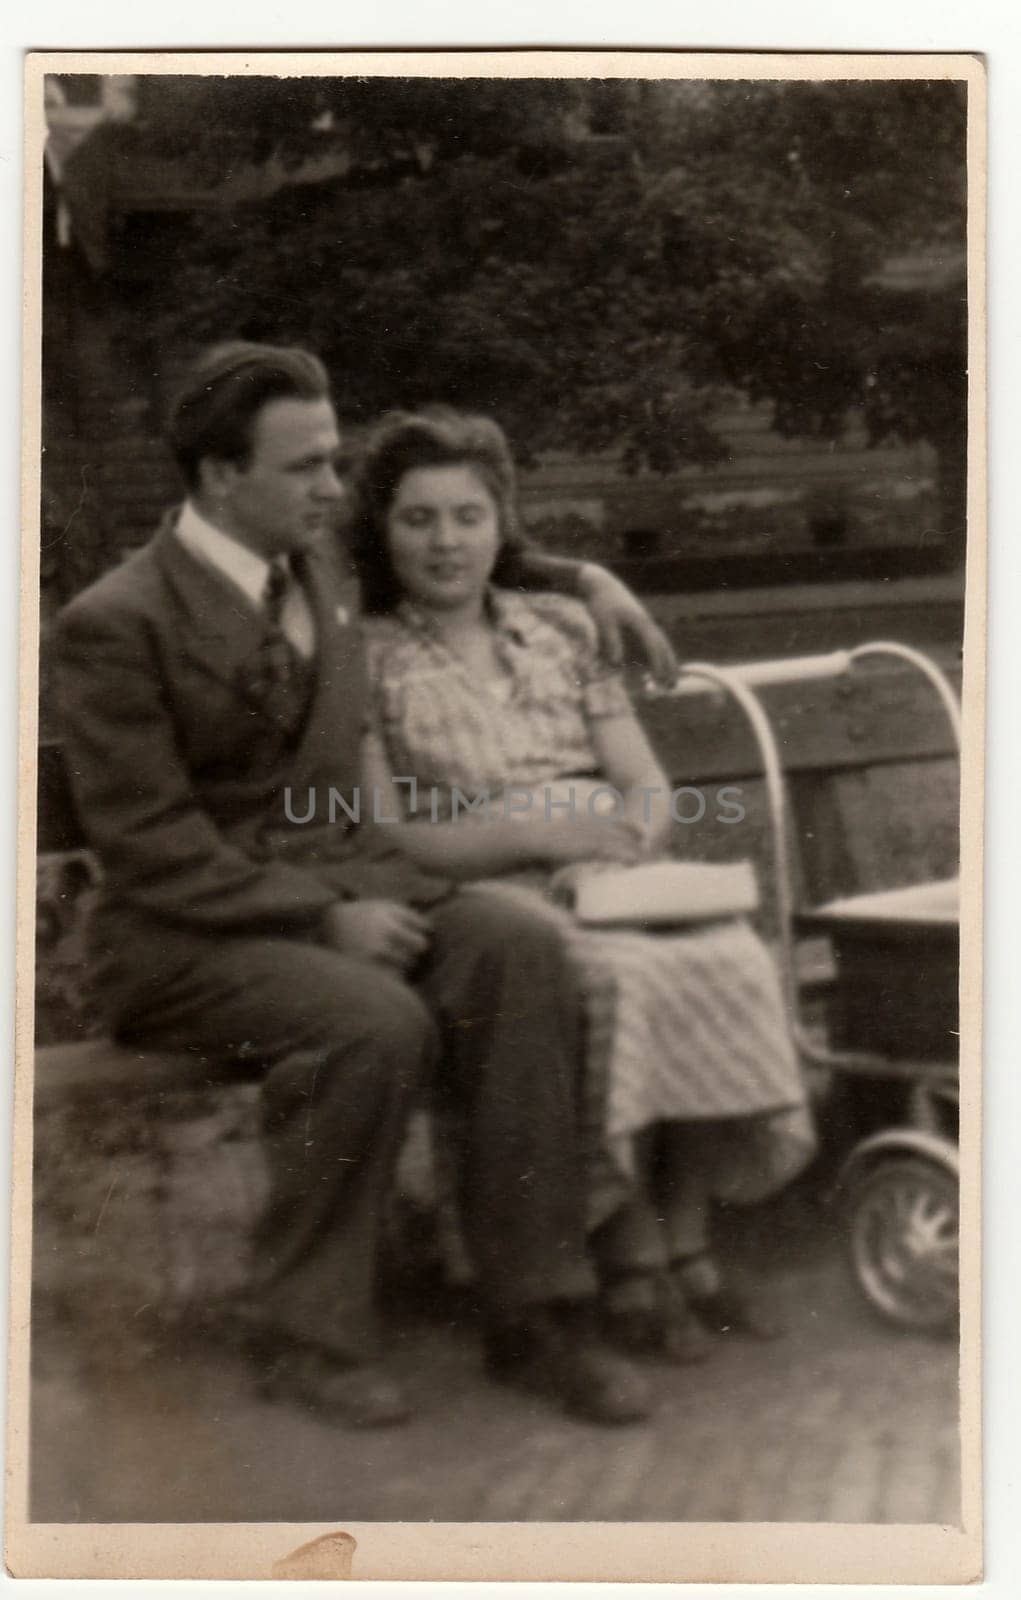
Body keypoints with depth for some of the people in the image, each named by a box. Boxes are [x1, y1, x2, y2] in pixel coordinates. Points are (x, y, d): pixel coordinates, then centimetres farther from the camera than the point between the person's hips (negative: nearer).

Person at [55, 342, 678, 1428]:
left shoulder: (324, 563, 11)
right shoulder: (116, 624, -11)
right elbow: (150, 848, -15)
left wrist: (577, 576, 20)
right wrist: (323, 921, -22)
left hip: (335, 880, 6)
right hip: (186, 933, -6)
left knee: (517, 949, -22)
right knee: (379, 1023, -34)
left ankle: (536, 1317, -17)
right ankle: (308, 1336, -12)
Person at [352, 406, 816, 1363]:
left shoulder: (560, 630, 19)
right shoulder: (367, 660, 5)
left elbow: (647, 784, 14)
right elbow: (380, 840, -4)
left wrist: (629, 839, -10)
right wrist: (536, 834, -15)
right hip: (480, 898, -4)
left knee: (728, 959, -27)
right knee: (615, 978, -34)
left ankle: (687, 1244, -18)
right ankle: (632, 1261, -23)